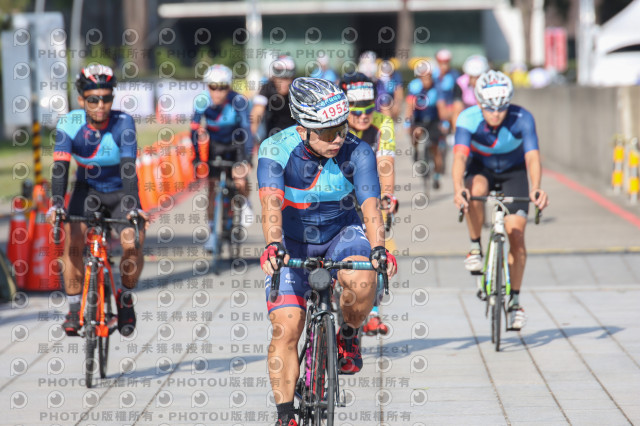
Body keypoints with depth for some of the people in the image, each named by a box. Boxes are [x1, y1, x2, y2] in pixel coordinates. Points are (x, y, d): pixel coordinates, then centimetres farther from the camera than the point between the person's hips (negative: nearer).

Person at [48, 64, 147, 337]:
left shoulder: (123, 123, -23)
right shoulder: (69, 124, -19)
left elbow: (128, 166, -32)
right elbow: (60, 166, -28)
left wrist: (133, 206, -46)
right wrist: (56, 203, -44)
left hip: (120, 192, -1)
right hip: (87, 190, 1)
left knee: (133, 244, -23)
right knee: (72, 242, -23)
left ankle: (125, 297, 5)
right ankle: (74, 309, -7)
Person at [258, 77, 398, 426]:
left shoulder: (357, 153, -22)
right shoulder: (276, 151, -24)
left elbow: (370, 205, -32)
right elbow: (271, 204, -36)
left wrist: (379, 248, -49)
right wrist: (273, 246, -54)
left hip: (342, 232, 0)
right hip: (292, 241, 0)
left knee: (361, 283, -32)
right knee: (286, 329, -11)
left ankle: (348, 335, -1)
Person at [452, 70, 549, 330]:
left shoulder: (522, 119, -30)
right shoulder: (468, 119, -30)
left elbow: (532, 157, -41)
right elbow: (460, 156, -42)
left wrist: (535, 188, -60)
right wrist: (458, 188, -60)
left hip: (513, 171, 0)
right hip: (480, 167, 0)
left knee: (516, 234, -12)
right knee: (476, 189, -37)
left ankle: (514, 300, 1)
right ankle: (475, 248, -15)